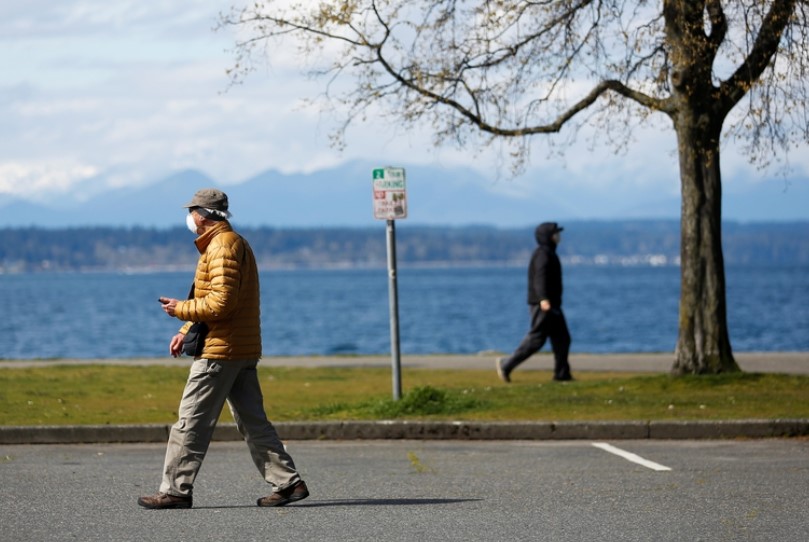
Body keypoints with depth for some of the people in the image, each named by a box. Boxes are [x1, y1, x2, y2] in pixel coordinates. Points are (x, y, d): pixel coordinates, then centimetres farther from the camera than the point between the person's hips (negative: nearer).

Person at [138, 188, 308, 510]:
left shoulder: (223, 246, -14)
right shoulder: (231, 243, 20)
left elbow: (221, 303, -22)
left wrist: (181, 310, -10)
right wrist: (185, 332, 17)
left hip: (220, 350, -10)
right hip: (243, 350, 10)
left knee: (191, 422, -5)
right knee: (252, 421, 10)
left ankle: (176, 490, -2)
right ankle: (287, 482, 6)